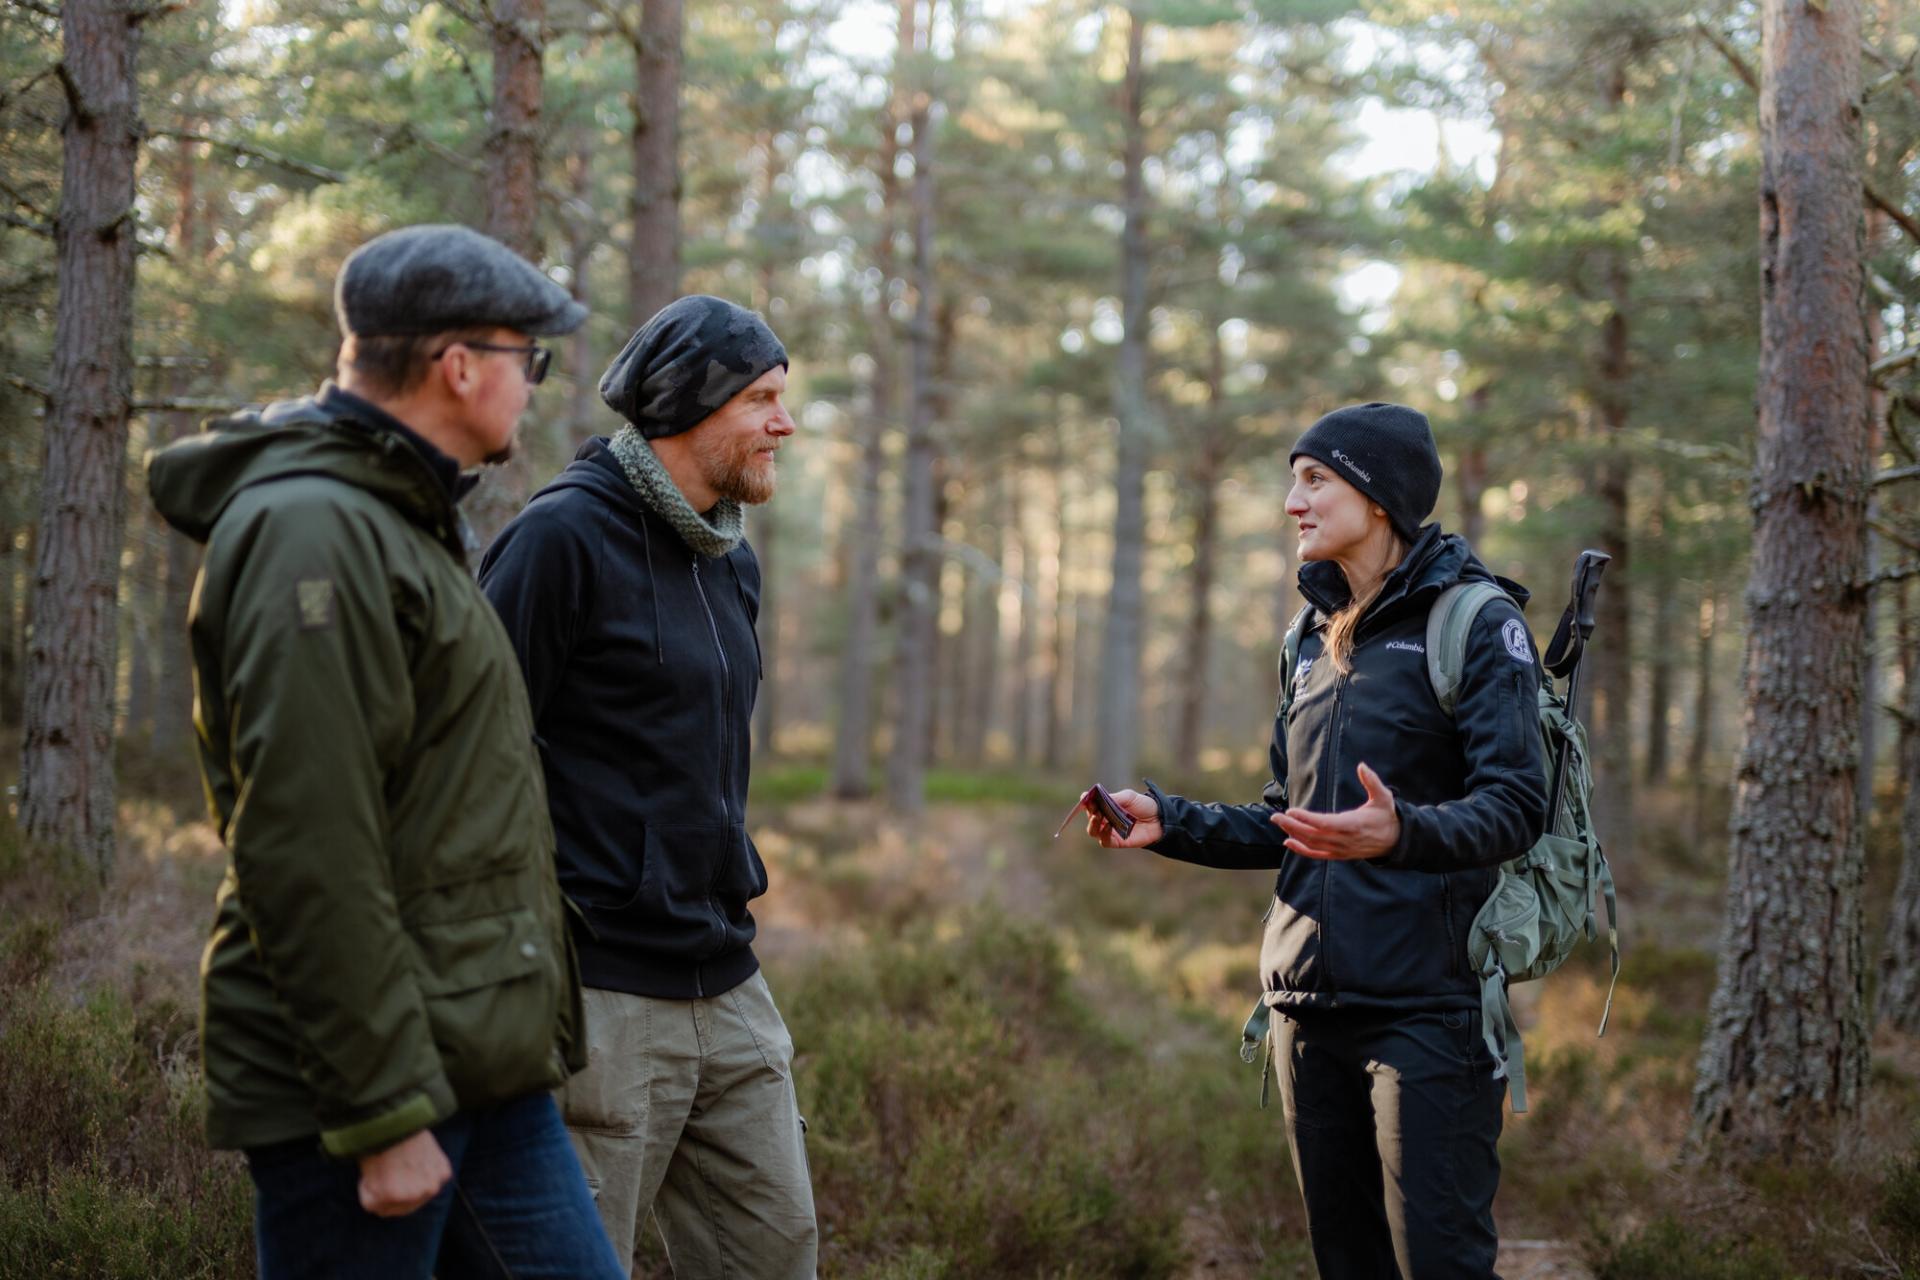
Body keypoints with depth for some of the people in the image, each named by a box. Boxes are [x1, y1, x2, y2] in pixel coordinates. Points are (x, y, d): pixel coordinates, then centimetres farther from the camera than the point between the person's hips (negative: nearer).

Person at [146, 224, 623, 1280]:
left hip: (477, 1067, 10)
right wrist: (387, 1113, -22)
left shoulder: (400, 521, 19)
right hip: (360, 1080, -10)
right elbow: (305, 855, -22)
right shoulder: (310, 533, -16)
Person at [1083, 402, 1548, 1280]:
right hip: (1312, 1004, 7)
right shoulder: (1316, 639, 15)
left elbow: (1517, 806, -17)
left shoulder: (1475, 622, -7)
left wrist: (1401, 831, -36)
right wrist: (1170, 821, 5)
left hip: (1426, 1008, -7)